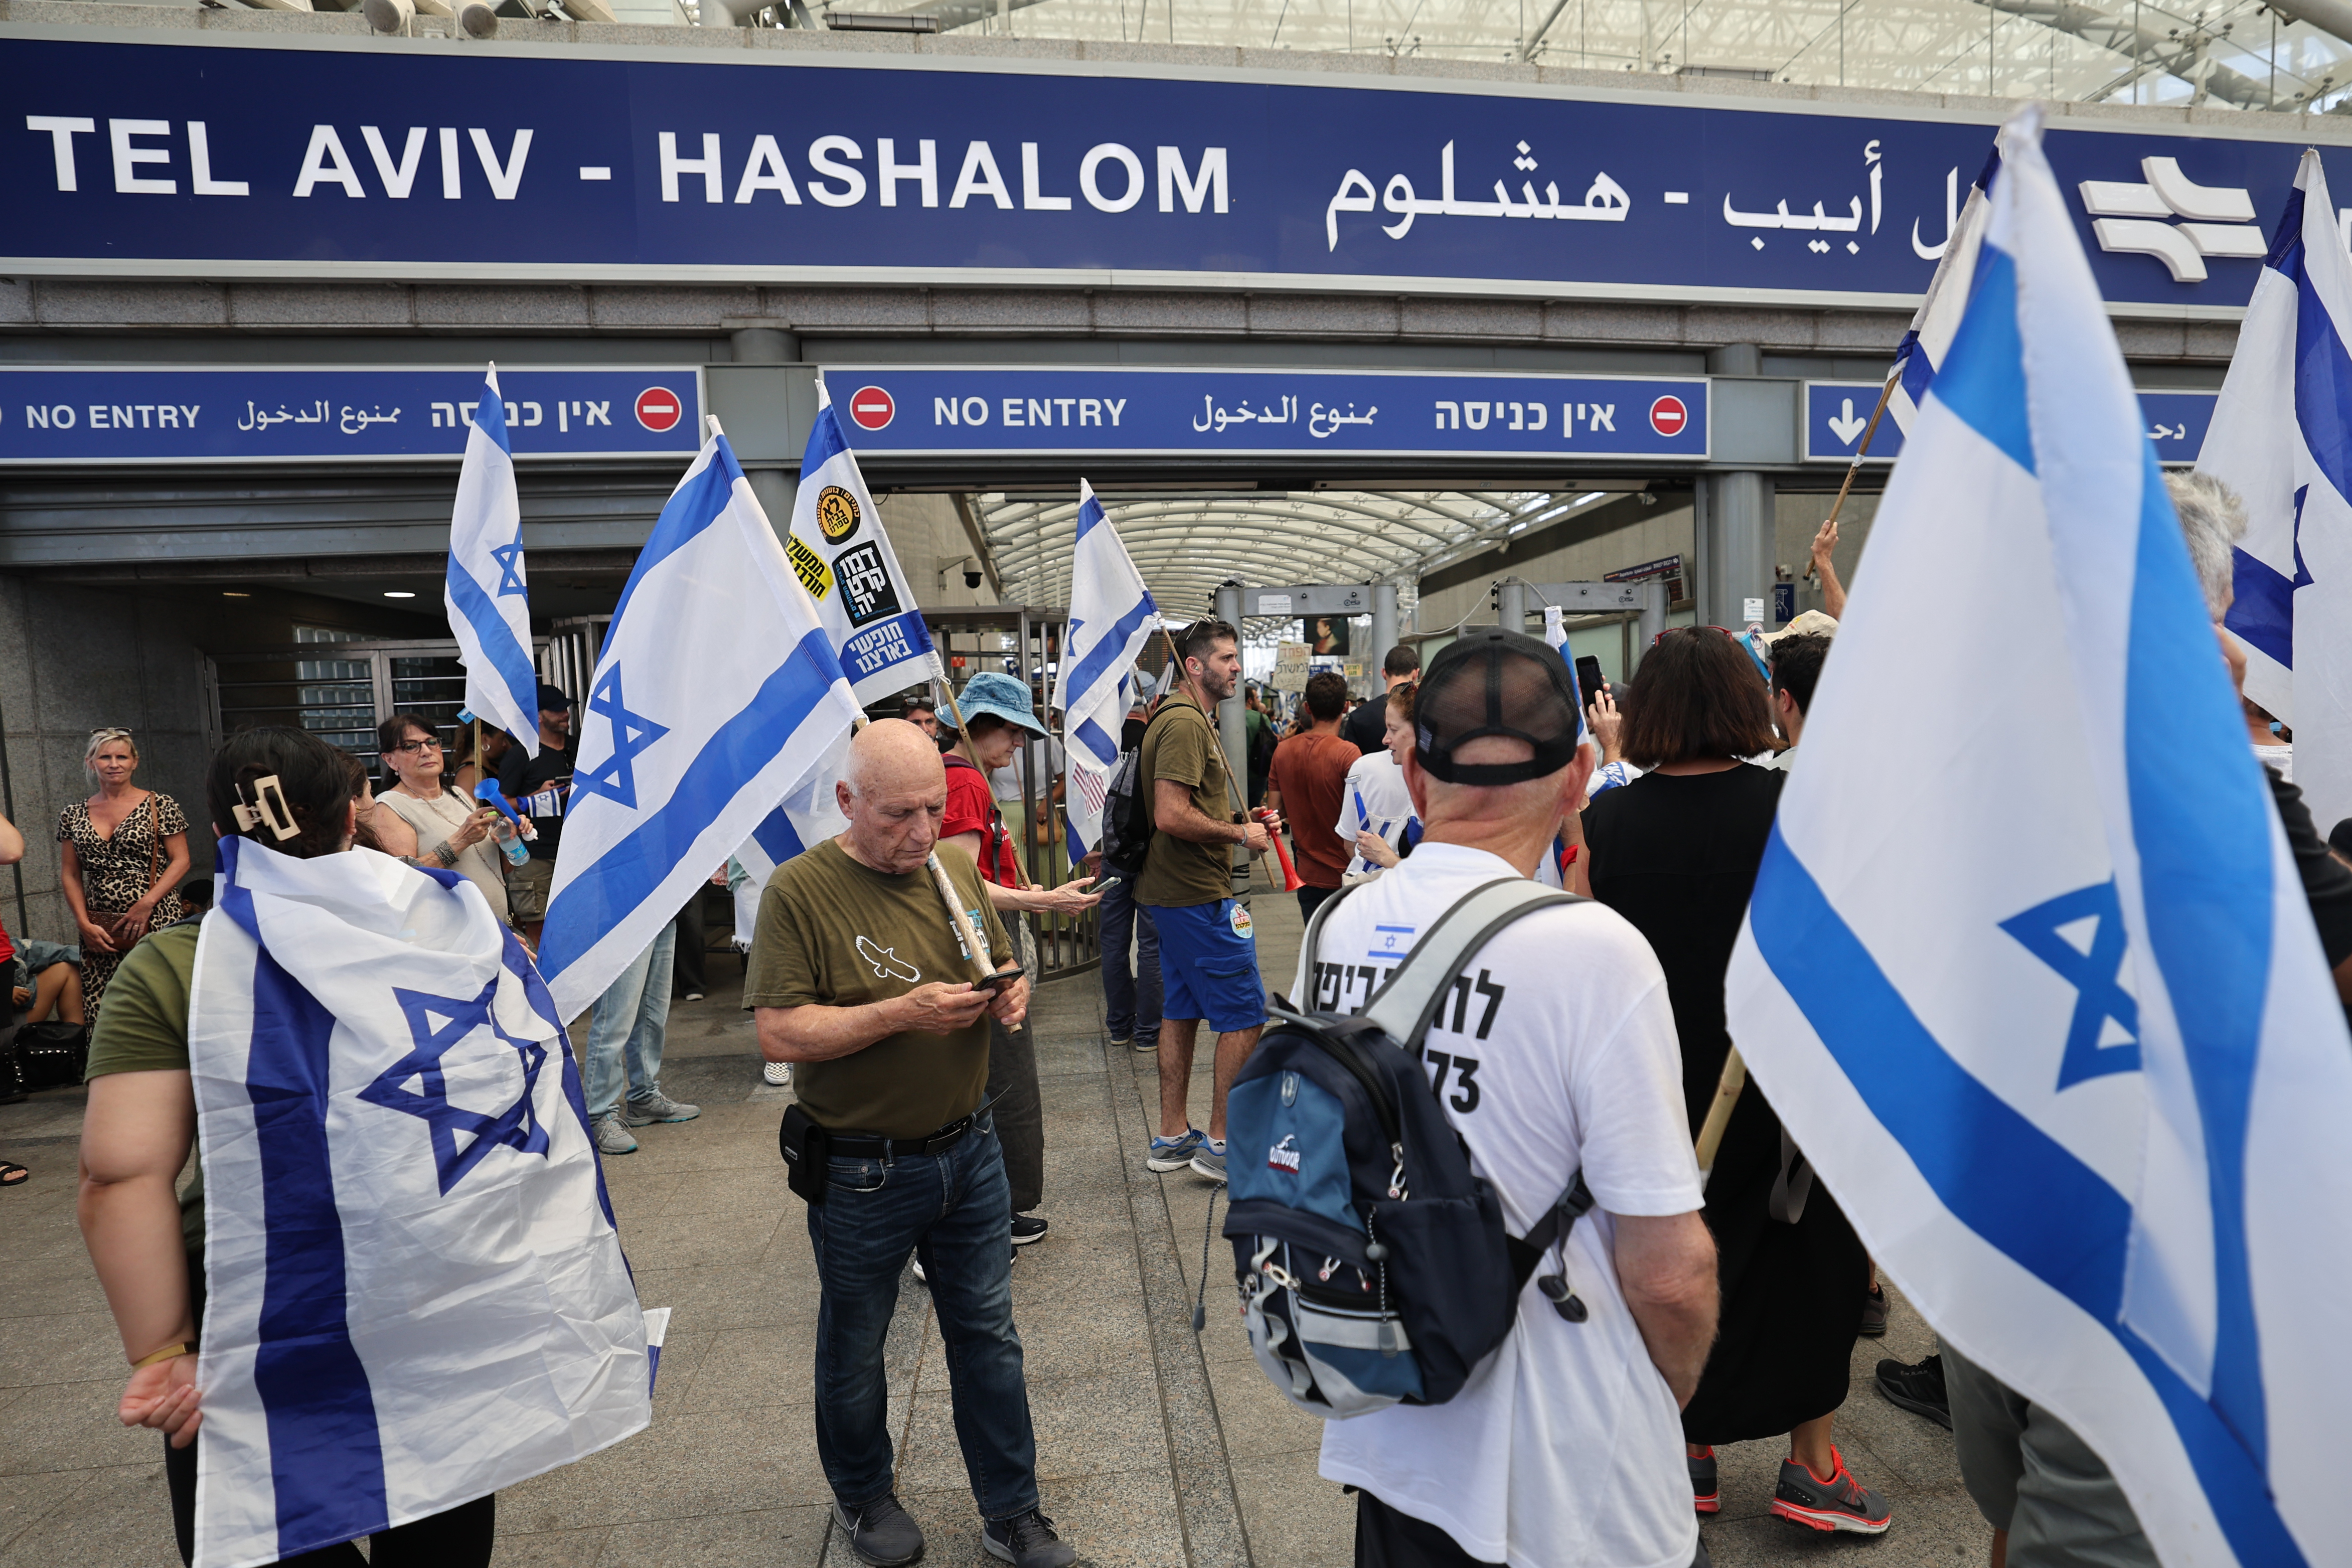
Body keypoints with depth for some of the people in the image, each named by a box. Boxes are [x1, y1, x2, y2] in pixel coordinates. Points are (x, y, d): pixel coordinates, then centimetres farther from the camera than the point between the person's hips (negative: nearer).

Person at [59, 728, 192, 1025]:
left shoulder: (160, 806, 2)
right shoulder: (73, 816, 13)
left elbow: (180, 861, 0)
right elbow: (69, 875, 13)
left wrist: (146, 904, -11)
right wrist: (84, 924, 2)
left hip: (155, 922, -3)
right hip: (99, 930, 3)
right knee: (101, 1018, -3)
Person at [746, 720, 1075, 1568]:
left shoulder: (956, 869, 1)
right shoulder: (799, 889, -16)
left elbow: (1004, 965, 14)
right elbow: (779, 1033, -19)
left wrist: (1010, 994, -9)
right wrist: (900, 1013, -27)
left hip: (969, 1150, 5)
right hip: (863, 1173, -4)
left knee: (988, 1337, 15)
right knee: (853, 1349, 18)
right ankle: (863, 1498, 44)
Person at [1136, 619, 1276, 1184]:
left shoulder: (1192, 720, 18)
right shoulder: (1184, 722, -16)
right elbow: (1172, 817, -25)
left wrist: (1243, 820, 12)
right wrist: (1240, 833, -14)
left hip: (1176, 890, 11)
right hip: (1199, 894, -11)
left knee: (1182, 1010, 14)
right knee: (1245, 1014, -4)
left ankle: (1173, 1137, 23)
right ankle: (1222, 1144, 4)